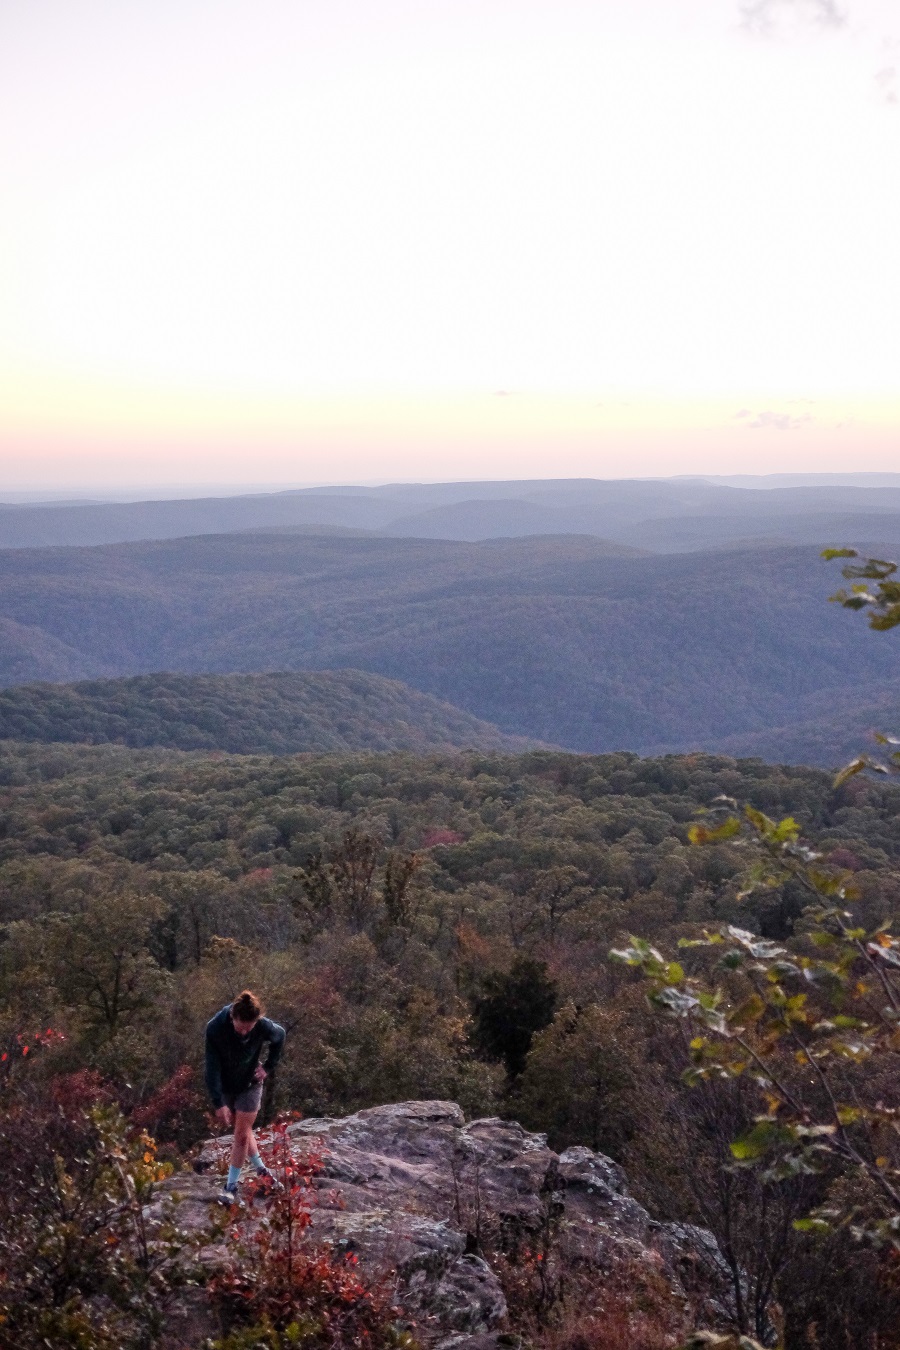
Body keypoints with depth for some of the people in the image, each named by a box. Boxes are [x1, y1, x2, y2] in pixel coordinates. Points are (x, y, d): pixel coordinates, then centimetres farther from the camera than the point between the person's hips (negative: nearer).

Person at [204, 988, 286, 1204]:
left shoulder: (264, 1027, -28)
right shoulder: (215, 1027, -31)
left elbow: (280, 1037, -3)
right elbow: (212, 1067, -27)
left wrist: (269, 1067, -6)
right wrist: (218, 1103, -29)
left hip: (250, 1083, -1)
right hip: (224, 1086, 1)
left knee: (242, 1134, -1)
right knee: (243, 1130, 15)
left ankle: (231, 1186, 12)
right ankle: (260, 1169, 35)